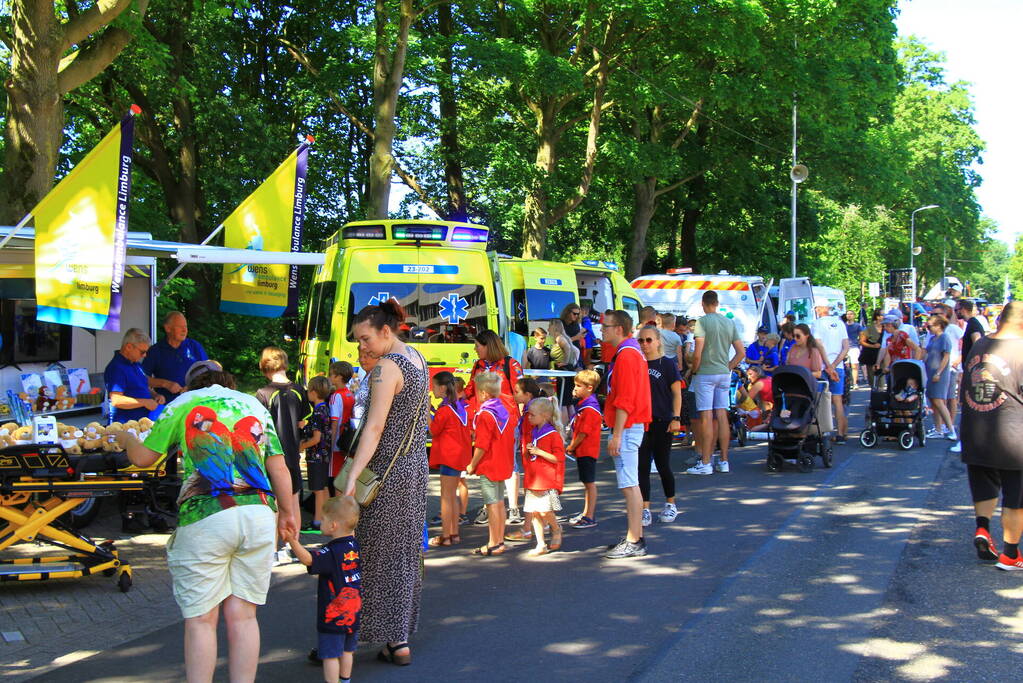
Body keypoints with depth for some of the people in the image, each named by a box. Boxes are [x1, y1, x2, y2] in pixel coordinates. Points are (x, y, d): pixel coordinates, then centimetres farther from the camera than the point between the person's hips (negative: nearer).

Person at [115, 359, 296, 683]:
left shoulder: (183, 403, 13)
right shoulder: (254, 405, 21)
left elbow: (143, 458, 17)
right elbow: (279, 468, 16)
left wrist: (125, 438, 38)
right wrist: (287, 512, 27)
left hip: (205, 515, -3)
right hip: (259, 513, 3)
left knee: (201, 619, 4)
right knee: (243, 614, 9)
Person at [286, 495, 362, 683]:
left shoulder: (330, 553, -23)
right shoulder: (355, 546, 0)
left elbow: (309, 560, -40)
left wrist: (294, 543, -55)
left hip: (332, 616, -8)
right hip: (354, 612, 8)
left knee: (330, 655, 1)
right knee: (347, 651, 22)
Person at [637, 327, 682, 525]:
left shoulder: (667, 364, -3)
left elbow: (676, 393, -4)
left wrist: (676, 418, -12)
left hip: (662, 421, -3)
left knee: (662, 465, 5)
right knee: (642, 466, 0)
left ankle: (670, 504, 23)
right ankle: (645, 510, 4)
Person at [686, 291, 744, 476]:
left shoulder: (703, 321, -9)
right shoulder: (730, 323, 10)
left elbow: (698, 353, -16)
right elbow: (741, 352, 10)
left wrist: (693, 371, -2)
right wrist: (728, 367, 15)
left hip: (705, 374, -6)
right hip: (724, 374, 6)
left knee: (706, 417, -6)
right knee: (722, 416, 9)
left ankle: (705, 463, -5)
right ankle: (724, 461, 12)